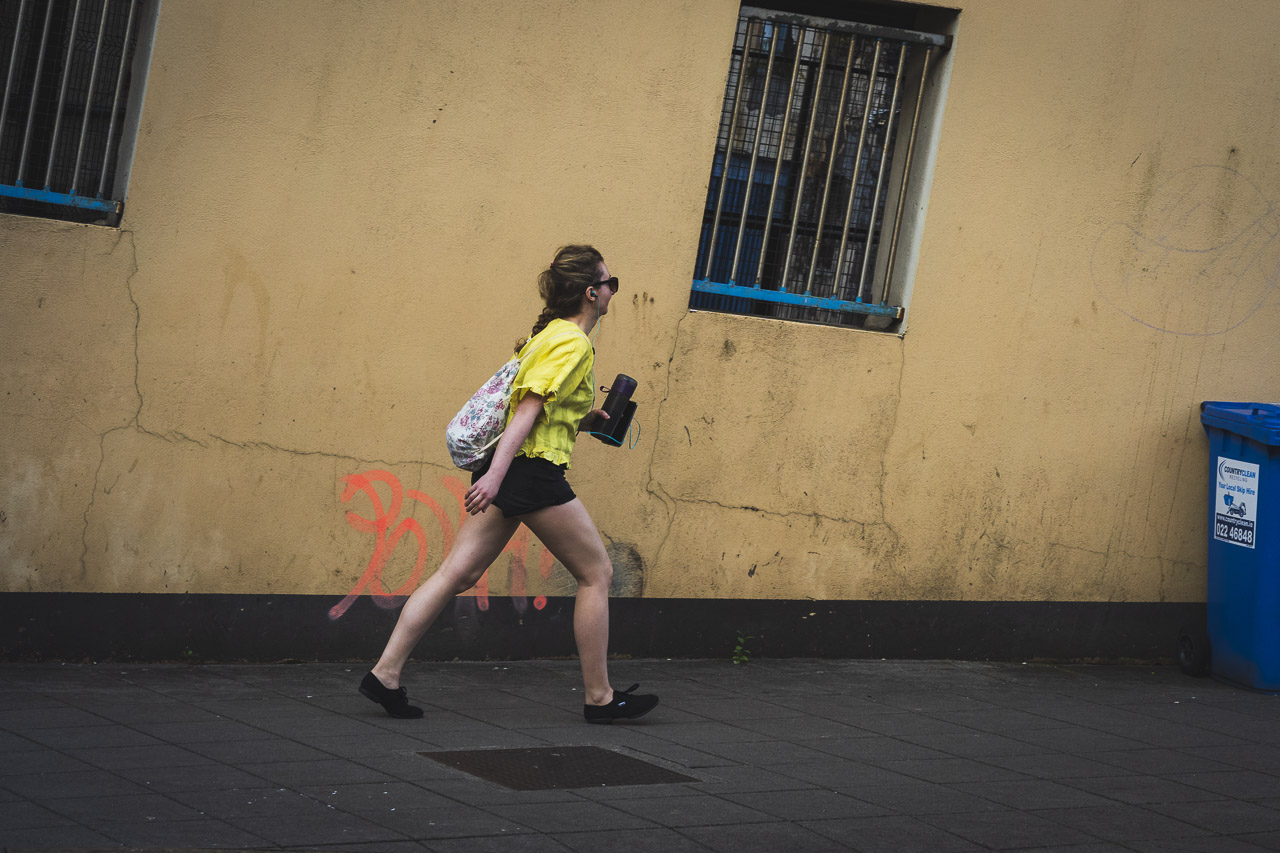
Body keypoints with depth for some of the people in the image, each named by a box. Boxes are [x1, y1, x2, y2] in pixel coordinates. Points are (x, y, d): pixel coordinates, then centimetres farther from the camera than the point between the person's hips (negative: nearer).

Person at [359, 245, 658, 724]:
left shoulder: (548, 334, 18)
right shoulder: (572, 344, -11)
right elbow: (527, 410, -21)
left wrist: (583, 415, 26)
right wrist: (496, 475, -28)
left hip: (506, 469, 10)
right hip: (535, 470, -9)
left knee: (458, 574, 4)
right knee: (596, 573, 3)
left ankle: (385, 674, -1)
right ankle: (599, 698, 7)